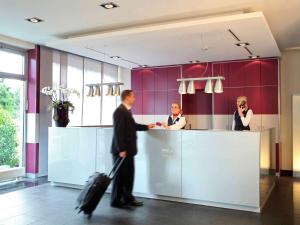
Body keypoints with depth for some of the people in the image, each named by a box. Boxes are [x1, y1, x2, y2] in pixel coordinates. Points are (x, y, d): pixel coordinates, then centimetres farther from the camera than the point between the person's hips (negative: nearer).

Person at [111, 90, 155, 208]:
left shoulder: (126, 111, 13)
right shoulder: (119, 111, -17)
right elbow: (118, 131, -22)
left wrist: (147, 126, 22)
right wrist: (121, 149, -24)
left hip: (128, 149, 9)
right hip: (122, 150, -9)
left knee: (128, 175, 13)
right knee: (120, 176, 2)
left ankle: (128, 198, 23)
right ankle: (116, 201, 15)